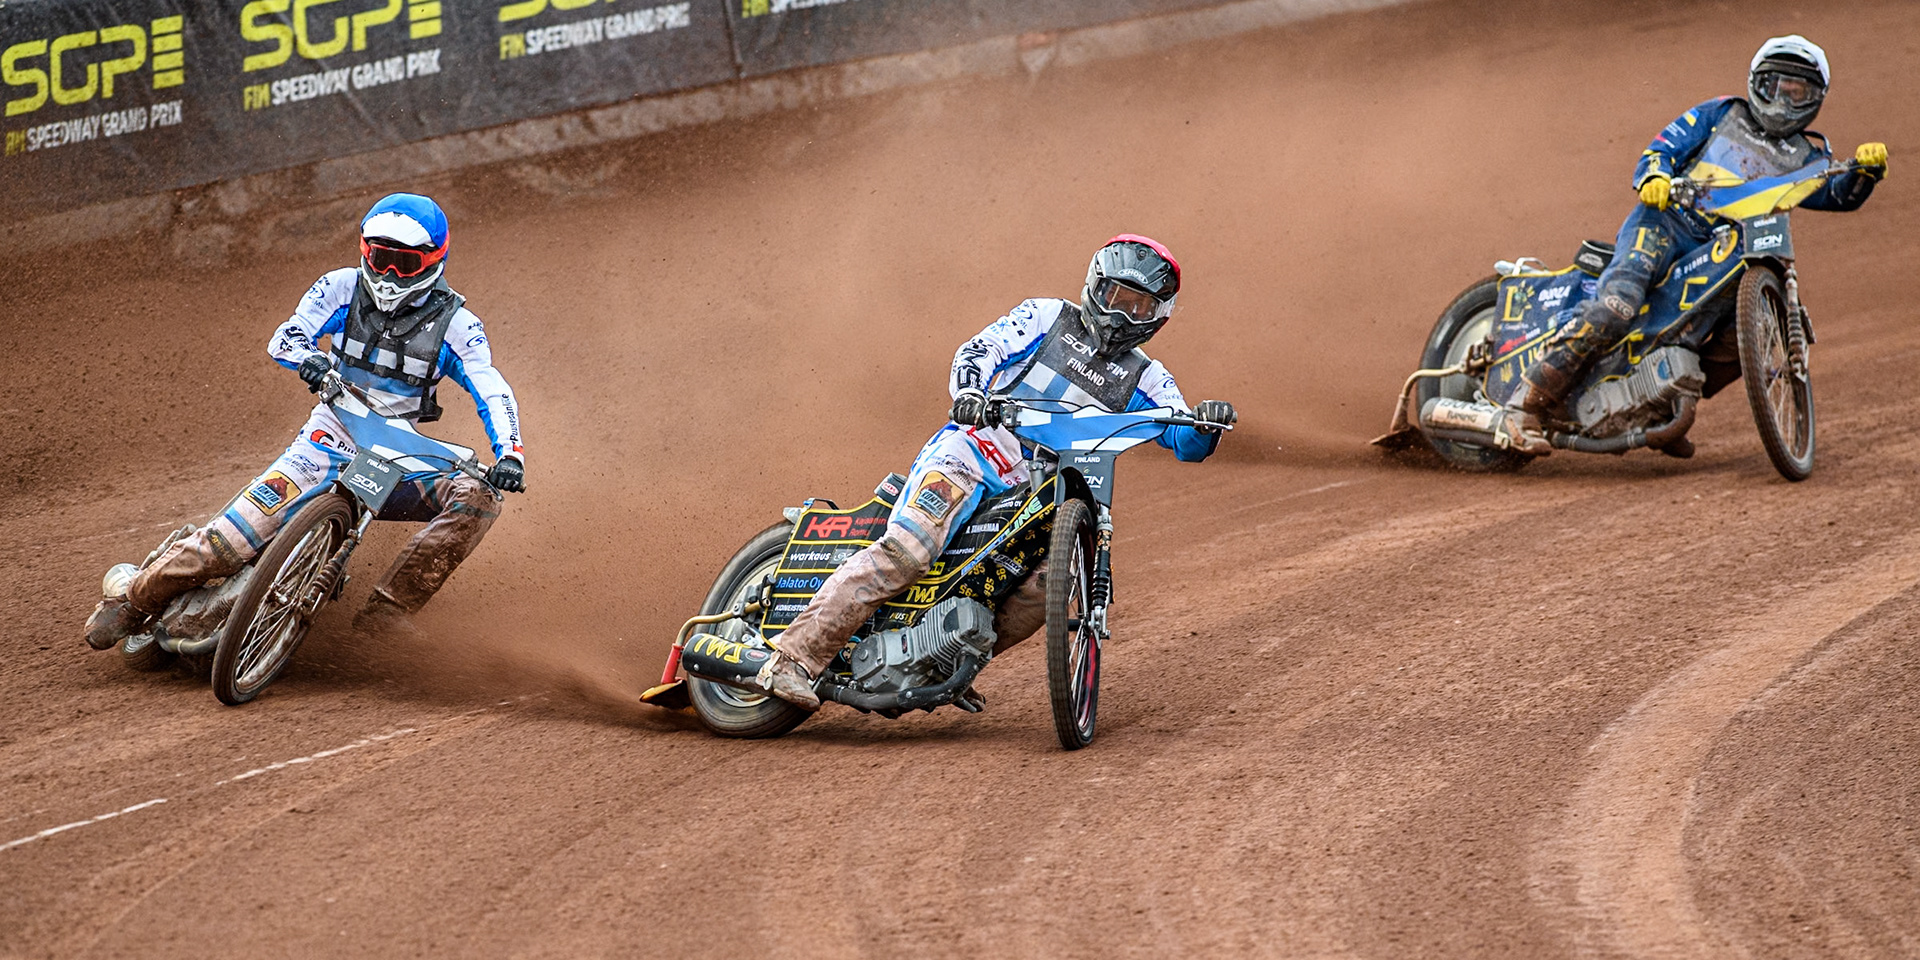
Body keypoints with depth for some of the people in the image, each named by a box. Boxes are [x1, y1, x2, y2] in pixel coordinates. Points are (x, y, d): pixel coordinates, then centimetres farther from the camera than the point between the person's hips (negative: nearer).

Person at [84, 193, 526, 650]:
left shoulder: (454, 324, -3)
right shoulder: (344, 287, 1)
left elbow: (493, 393, -11)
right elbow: (285, 338, -7)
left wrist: (509, 455, -30)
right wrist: (307, 358, -32)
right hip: (330, 441, -1)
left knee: (477, 499, -24)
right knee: (241, 530, -18)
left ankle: (384, 613, -28)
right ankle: (136, 599, -3)